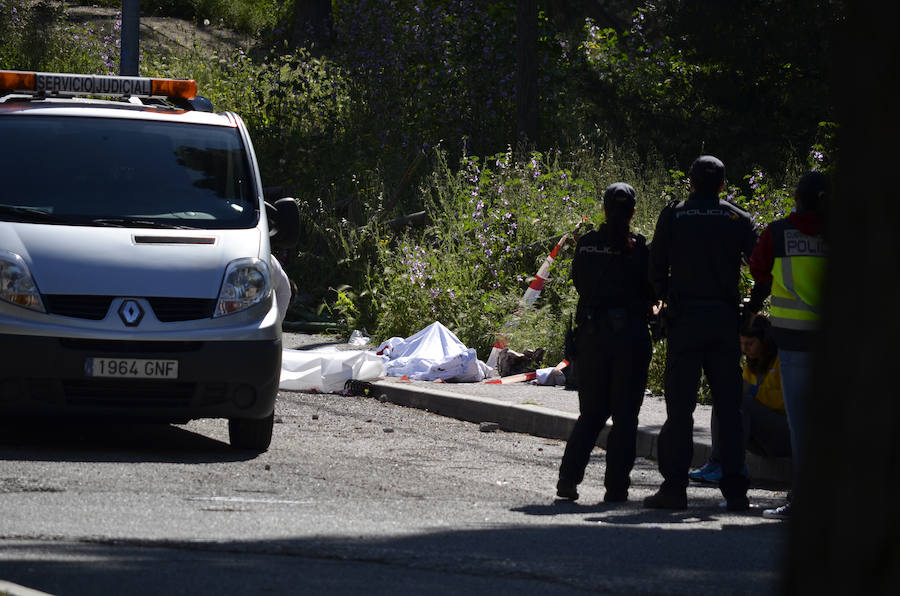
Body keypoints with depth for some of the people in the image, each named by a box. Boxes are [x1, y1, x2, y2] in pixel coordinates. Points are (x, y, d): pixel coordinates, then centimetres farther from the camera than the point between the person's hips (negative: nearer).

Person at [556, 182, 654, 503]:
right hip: (630, 335, -3)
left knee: (591, 413, 13)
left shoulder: (586, 244, -1)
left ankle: (568, 479, 4)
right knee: (625, 415, 4)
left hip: (592, 331, 3)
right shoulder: (639, 248, -9)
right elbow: (652, 293, -3)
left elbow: (578, 281, 10)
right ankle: (616, 486, 1)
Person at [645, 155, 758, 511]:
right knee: (729, 407, 5)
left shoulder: (673, 216, 1)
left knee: (680, 405, 1)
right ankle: (734, 490, 3)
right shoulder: (738, 219, 4)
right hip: (724, 319, 1)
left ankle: (674, 486, -3)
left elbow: (656, 268, -1)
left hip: (685, 318, -1)